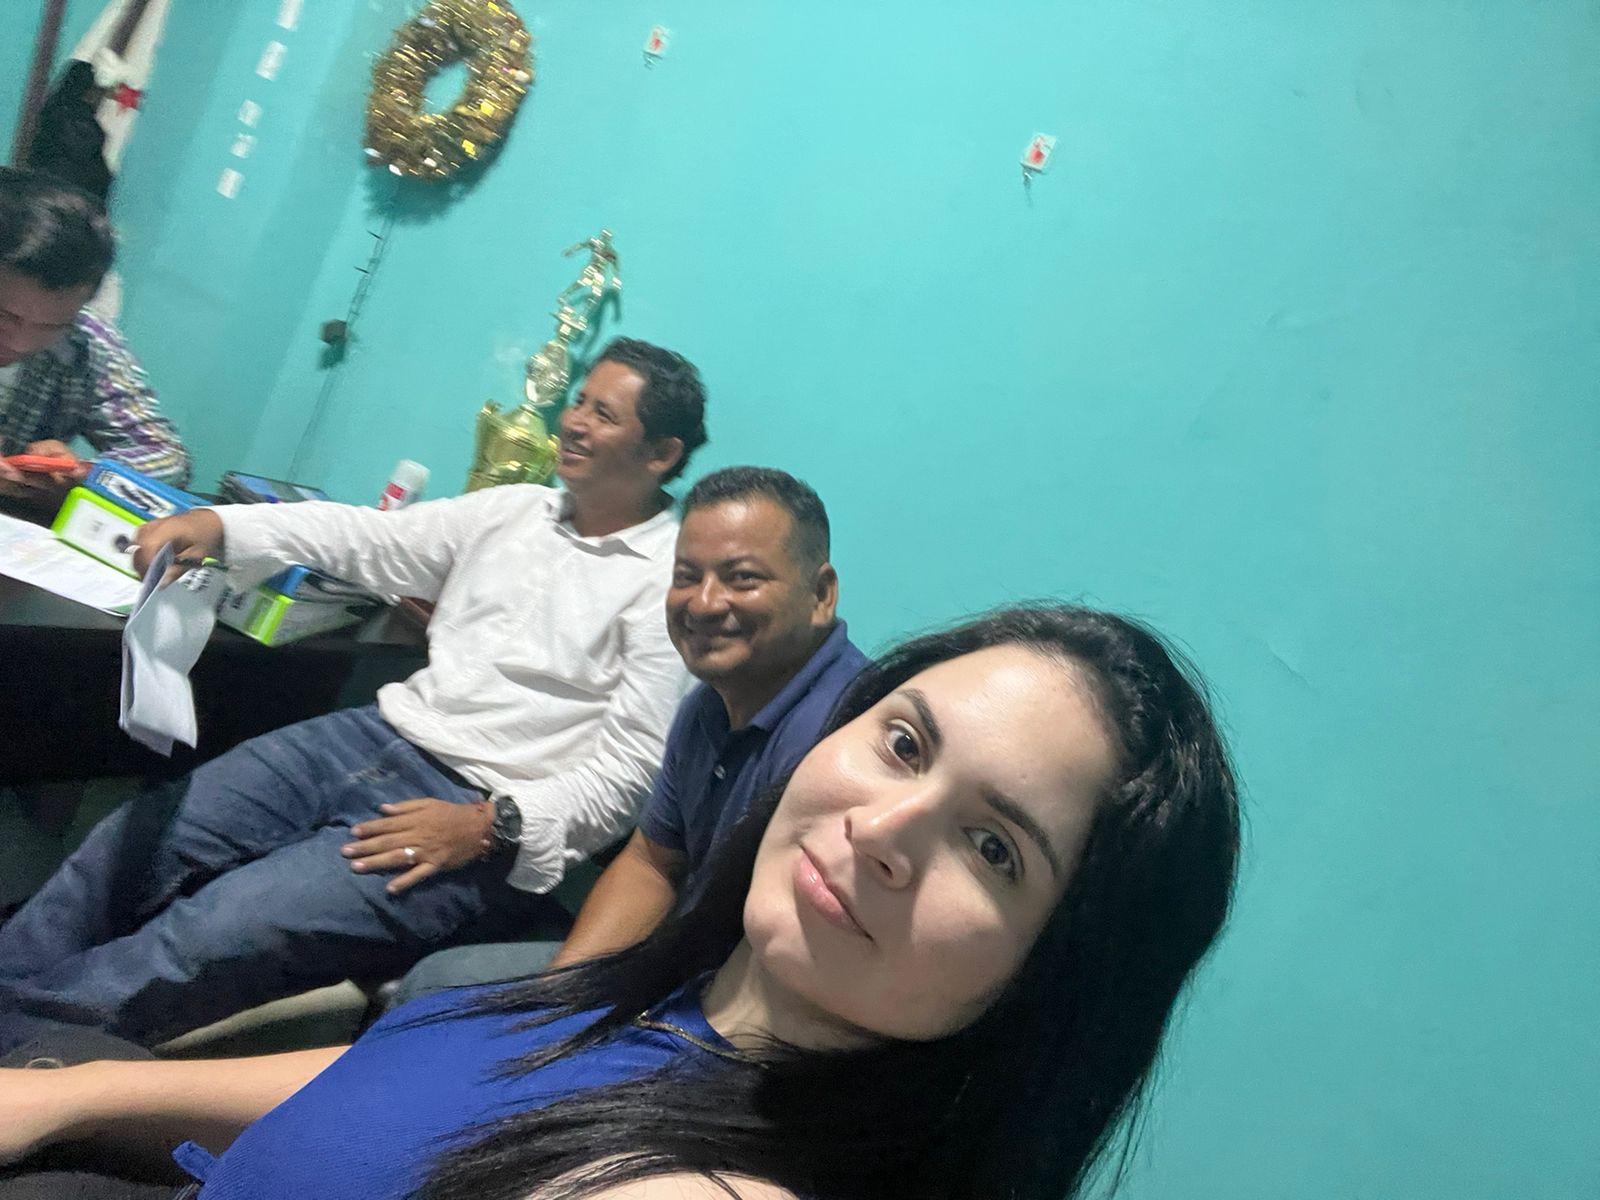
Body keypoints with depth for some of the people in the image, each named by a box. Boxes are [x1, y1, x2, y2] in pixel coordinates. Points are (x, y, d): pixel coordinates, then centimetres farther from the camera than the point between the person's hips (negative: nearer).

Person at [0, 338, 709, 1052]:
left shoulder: (670, 581, -8)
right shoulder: (514, 510, 13)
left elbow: (635, 762, -14)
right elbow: (367, 538, 11)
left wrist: (491, 827, -22)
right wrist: (217, 525, -3)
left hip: (484, 819, -6)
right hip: (378, 732, 7)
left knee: (219, 930, -21)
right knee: (137, 840, -5)